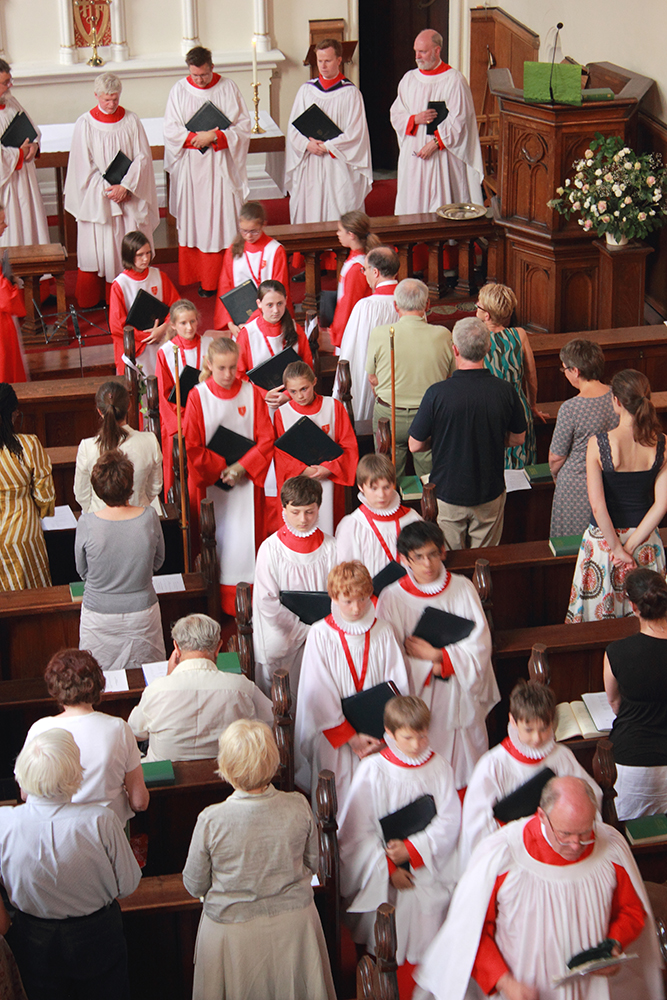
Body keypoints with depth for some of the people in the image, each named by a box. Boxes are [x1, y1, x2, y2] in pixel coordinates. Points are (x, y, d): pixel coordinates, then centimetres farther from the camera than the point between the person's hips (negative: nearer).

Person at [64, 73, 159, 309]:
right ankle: (90, 301, 11)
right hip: (96, 198, -2)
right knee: (96, 248, 2)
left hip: (129, 196, 2)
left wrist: (125, 186, -12)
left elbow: (143, 157, -1)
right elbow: (84, 165, -5)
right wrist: (107, 188, -12)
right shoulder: (85, 124, -4)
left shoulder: (130, 120, 1)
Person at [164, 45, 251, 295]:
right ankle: (193, 275, 10)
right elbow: (171, 130, -2)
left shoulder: (228, 89, -1)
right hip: (190, 165, 1)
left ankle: (214, 280, 3)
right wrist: (197, 137, -17)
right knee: (191, 221, 3)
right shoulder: (179, 91, 2)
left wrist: (215, 136, -16)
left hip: (220, 167, -1)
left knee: (220, 222, -2)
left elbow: (243, 127, -3)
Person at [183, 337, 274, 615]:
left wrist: (242, 467, -13)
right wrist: (221, 469, -11)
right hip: (209, 481, -1)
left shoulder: (252, 393, -3)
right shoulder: (197, 397, -6)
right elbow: (191, 446, -6)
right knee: (216, 539, 5)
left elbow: (267, 439, -2)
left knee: (247, 539, 2)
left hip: (246, 479, 1)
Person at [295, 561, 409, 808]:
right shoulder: (320, 635, -7)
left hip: (380, 738, 2)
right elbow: (320, 695, -8)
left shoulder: (383, 633, -1)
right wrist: (351, 737, -12)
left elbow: (398, 687, -2)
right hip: (335, 735, -2)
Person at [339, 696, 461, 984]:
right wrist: (389, 870, -10)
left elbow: (449, 820, -2)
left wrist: (413, 849, -13)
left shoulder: (439, 767, 1)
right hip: (382, 872, -2)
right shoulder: (371, 770, -6)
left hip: (428, 870, 2)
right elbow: (359, 831, -5)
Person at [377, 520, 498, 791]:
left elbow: (480, 646, -6)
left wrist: (436, 656, -14)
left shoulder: (463, 588, -1)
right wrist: (433, 667, -15)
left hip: (461, 702, 2)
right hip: (417, 698, -2)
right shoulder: (391, 598, -8)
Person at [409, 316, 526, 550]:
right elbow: (518, 439, 4)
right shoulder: (505, 391, -13)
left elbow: (415, 445, -10)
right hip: (490, 494, 2)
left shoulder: (437, 393, -20)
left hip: (448, 493, -2)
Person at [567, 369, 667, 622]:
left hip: (604, 535, -3)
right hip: (645, 536, 3)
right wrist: (632, 545, -10)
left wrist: (617, 548, -13)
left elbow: (598, 505, -22)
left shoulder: (598, 444, -18)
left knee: (599, 612, 14)